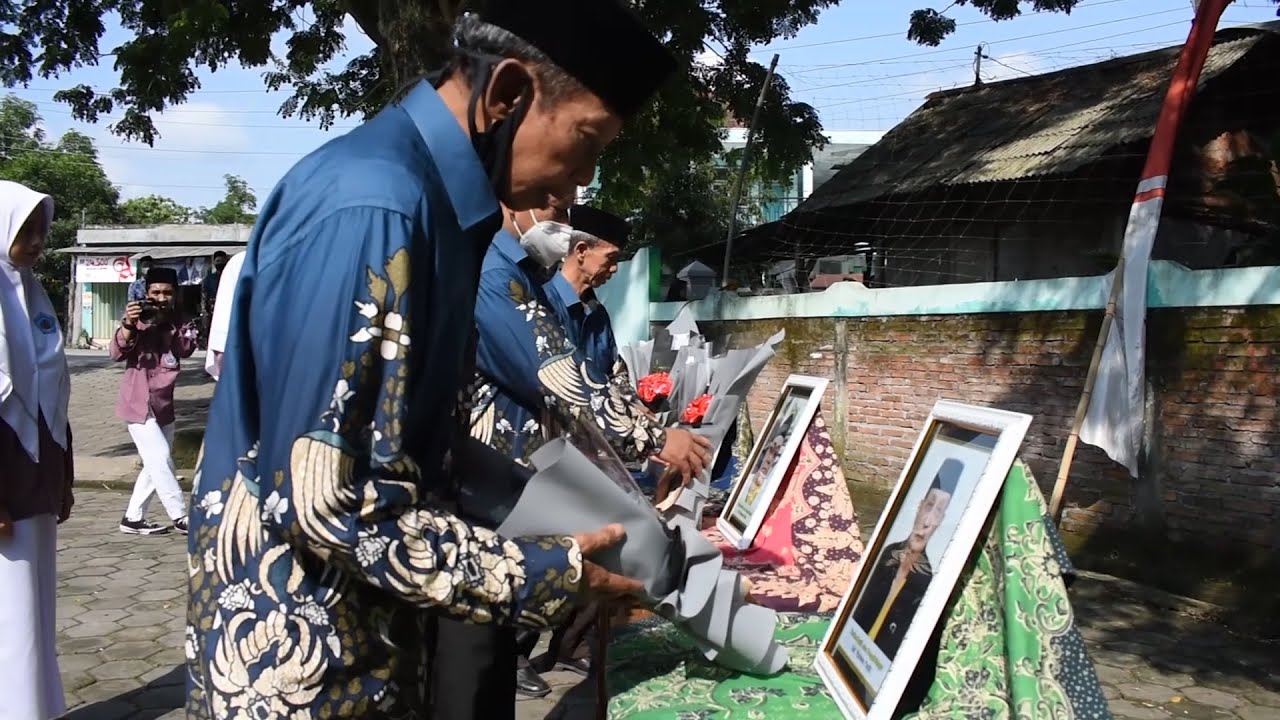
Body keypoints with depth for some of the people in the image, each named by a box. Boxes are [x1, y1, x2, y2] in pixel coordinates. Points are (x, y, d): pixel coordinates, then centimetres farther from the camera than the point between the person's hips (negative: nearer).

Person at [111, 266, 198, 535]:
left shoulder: (178, 322, 5)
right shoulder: (138, 320, -9)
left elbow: (186, 349, -13)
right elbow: (117, 353, -20)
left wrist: (169, 324, -26)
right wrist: (128, 324, -35)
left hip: (164, 403, 7)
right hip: (139, 402, -6)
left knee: (156, 463, 12)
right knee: (160, 460, -11)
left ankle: (133, 518, 22)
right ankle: (180, 517, -5)